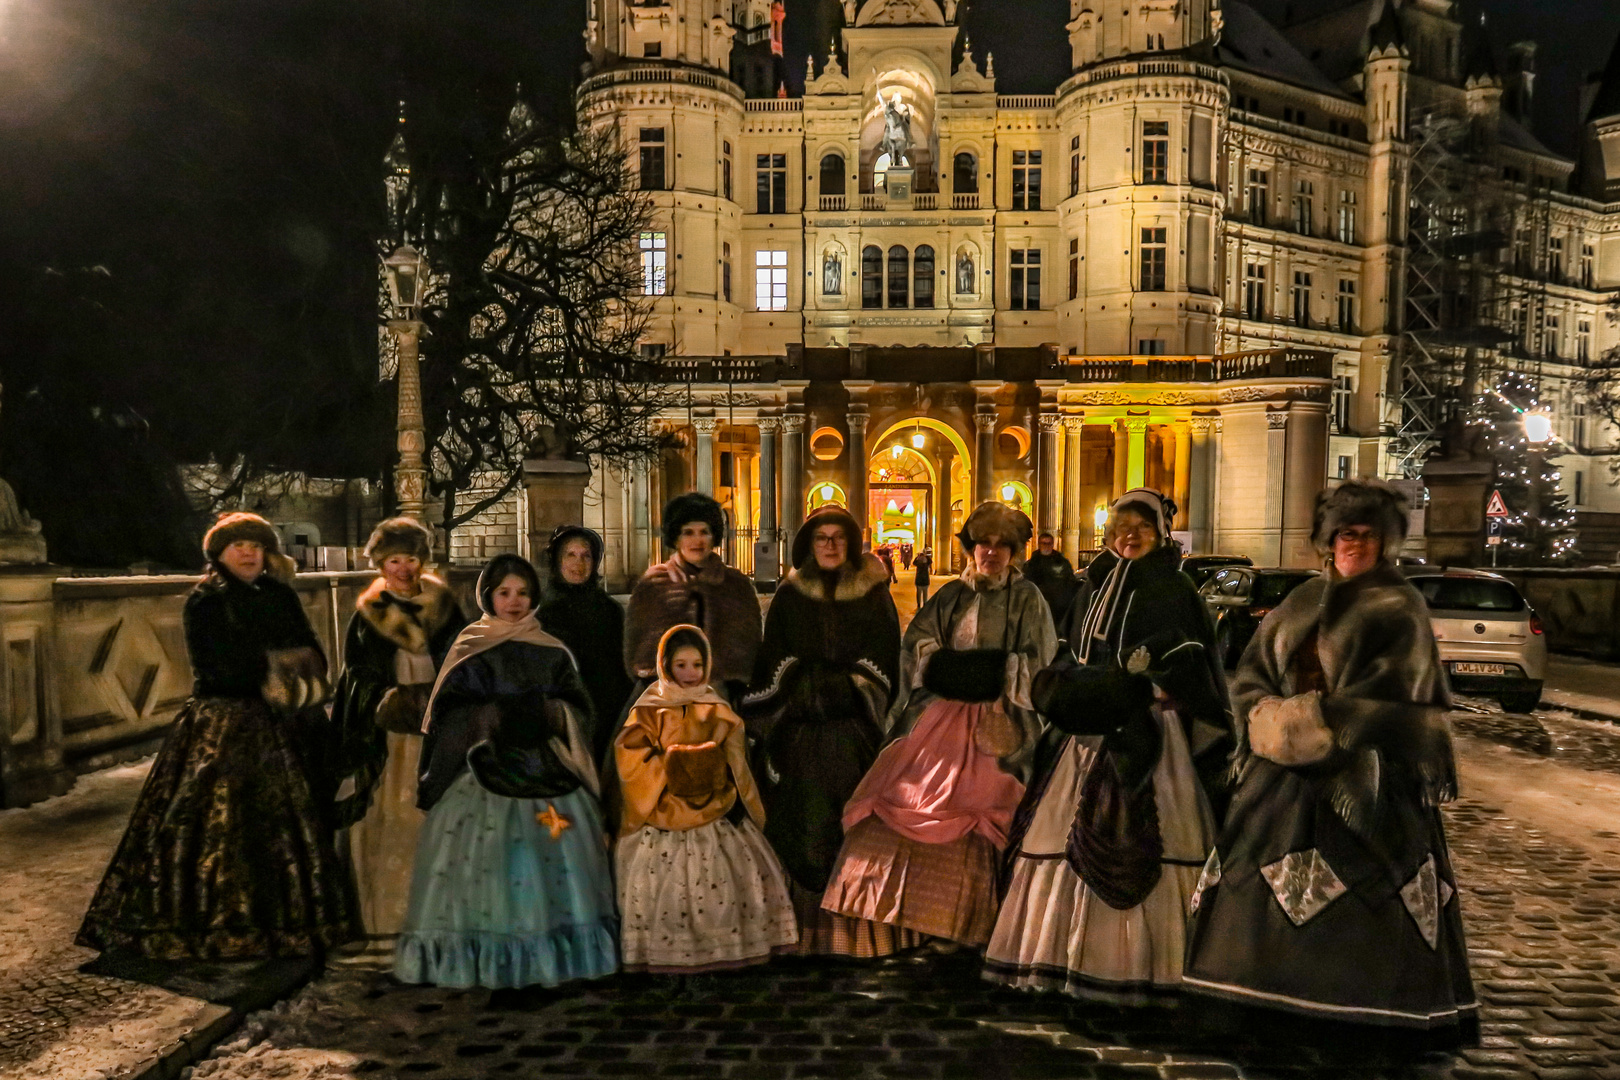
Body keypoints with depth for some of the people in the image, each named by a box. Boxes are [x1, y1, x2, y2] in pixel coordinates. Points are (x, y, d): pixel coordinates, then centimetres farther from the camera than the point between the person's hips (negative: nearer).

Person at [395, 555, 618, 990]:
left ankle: (551, 953, 10)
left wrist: (552, 713, -11)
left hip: (546, 771, 2)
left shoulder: (552, 652, 12)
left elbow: (578, 708, 8)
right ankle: (486, 959, 2)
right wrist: (494, 716, -14)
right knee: (486, 862, -7)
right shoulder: (470, 650, 5)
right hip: (486, 773, -2)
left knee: (554, 862, -1)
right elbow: (449, 714, 0)